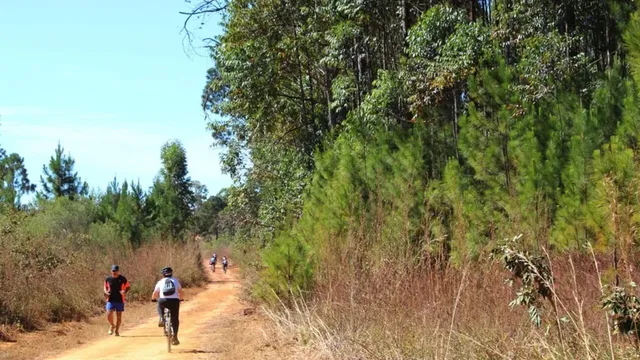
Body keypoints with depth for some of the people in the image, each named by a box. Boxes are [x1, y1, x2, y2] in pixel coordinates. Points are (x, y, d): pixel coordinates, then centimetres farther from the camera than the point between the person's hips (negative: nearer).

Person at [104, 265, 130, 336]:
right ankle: (112, 326, 16)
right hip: (110, 300, 1)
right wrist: (106, 292, -3)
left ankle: (117, 330, 19)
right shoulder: (108, 279, 3)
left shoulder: (122, 279, -1)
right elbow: (105, 287, 18)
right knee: (109, 314, -13)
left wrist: (124, 291, -14)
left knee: (119, 316, 3)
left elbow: (128, 286, 7)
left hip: (120, 300, 0)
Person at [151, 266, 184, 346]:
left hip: (163, 301, 0)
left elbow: (155, 294, 19)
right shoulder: (175, 281, 20)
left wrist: (153, 299, 41)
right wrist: (180, 299, 47)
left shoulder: (160, 282, 16)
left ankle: (161, 319, 15)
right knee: (175, 319, 12)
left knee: (160, 305, 36)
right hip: (174, 301, 0)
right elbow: (180, 292, 28)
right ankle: (175, 336, 2)